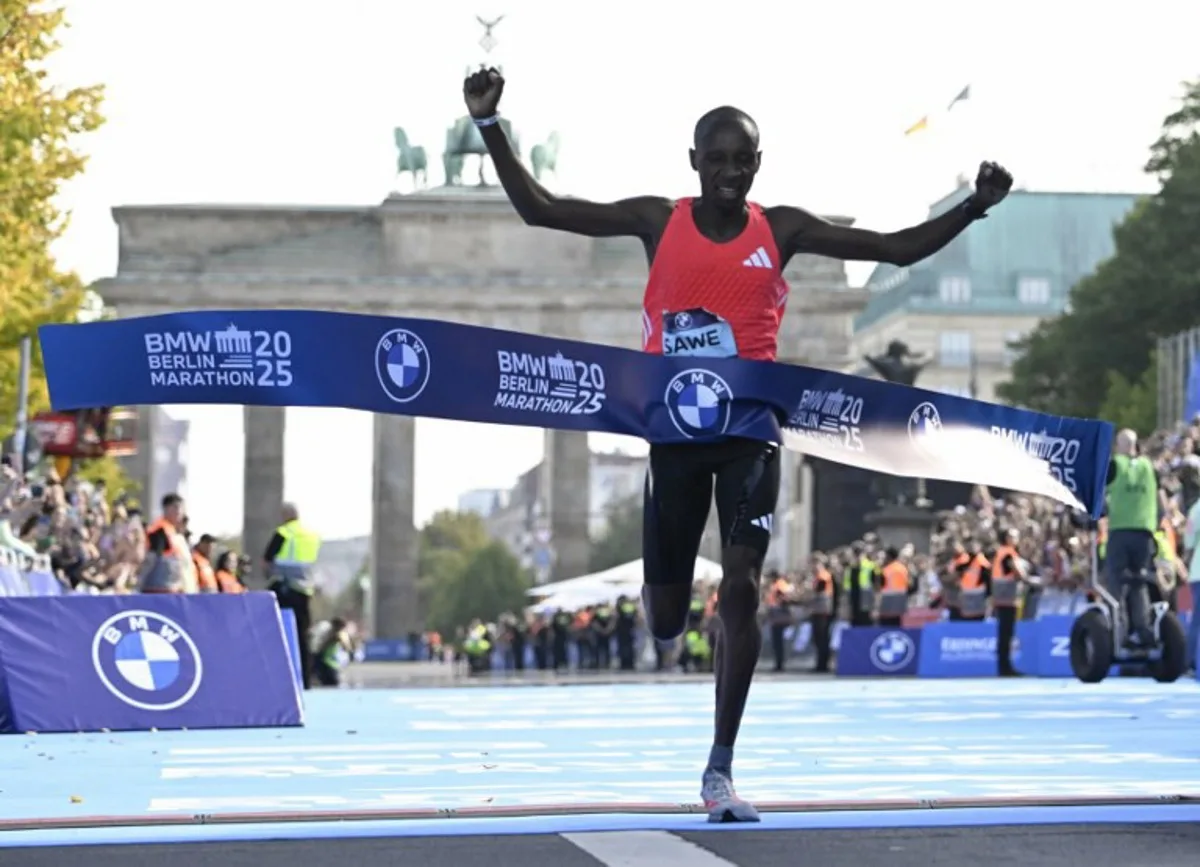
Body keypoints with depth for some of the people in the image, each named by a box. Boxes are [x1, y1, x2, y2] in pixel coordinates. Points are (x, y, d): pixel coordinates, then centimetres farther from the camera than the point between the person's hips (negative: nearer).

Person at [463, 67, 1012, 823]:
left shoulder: (783, 230, 1)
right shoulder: (658, 222, -1)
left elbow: (899, 248, 2)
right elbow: (538, 209, -2)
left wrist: (974, 207, -9)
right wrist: (490, 125, -11)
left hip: (751, 431, 0)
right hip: (675, 431, 0)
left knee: (742, 588, -13)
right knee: (667, 619, 6)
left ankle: (721, 768, -5)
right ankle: (666, 603, 47)